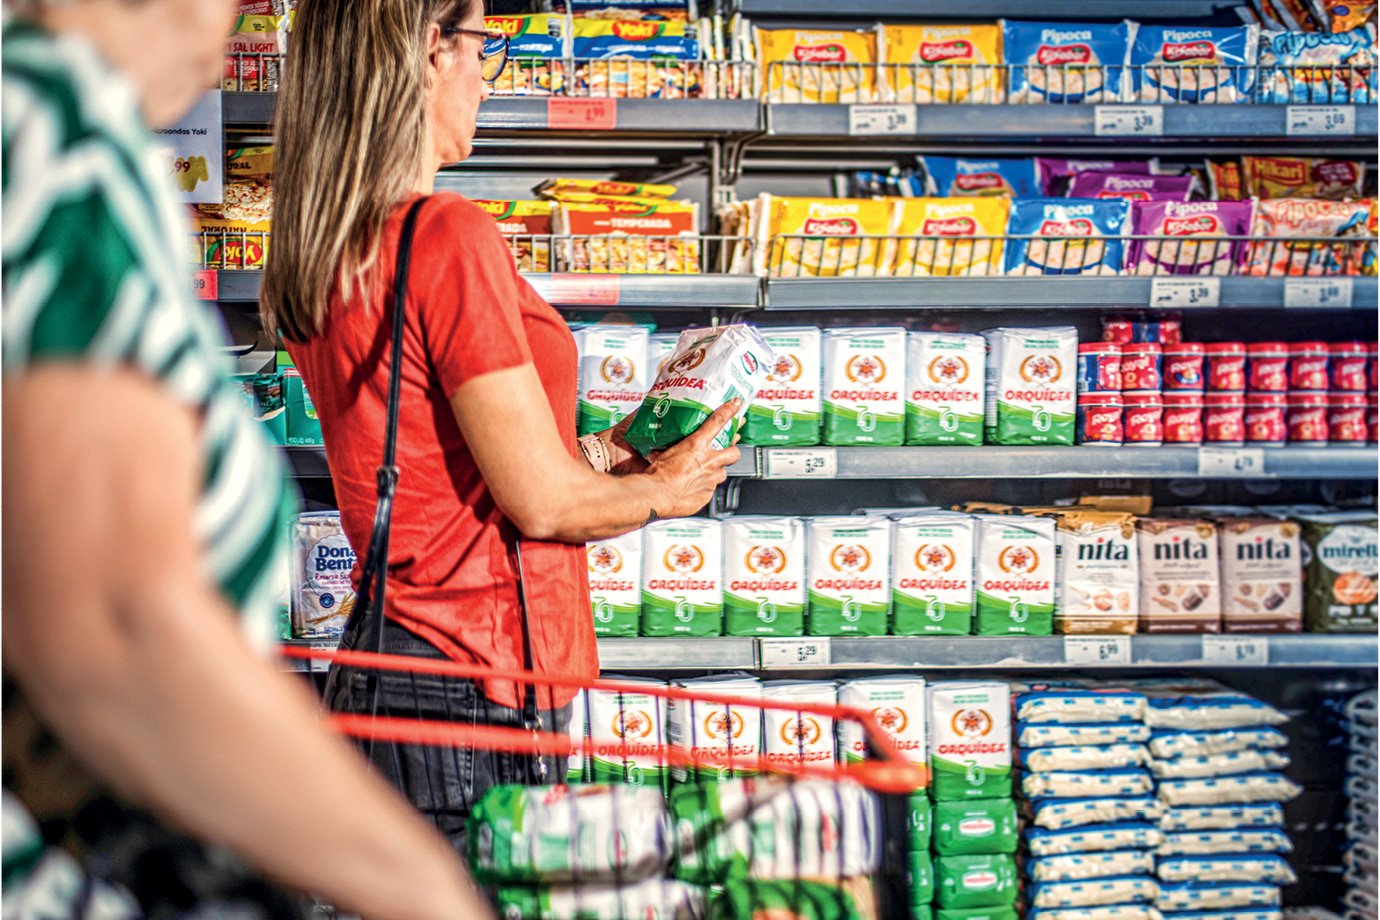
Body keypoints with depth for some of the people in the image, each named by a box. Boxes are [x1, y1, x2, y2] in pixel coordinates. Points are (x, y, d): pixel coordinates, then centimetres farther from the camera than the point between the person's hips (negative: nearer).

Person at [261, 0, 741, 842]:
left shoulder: (320, 259, 8)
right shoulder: (450, 236, -18)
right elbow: (542, 501, -16)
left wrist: (603, 453, 24)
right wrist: (664, 491, 3)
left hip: (378, 673, 8)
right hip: (473, 694, -8)